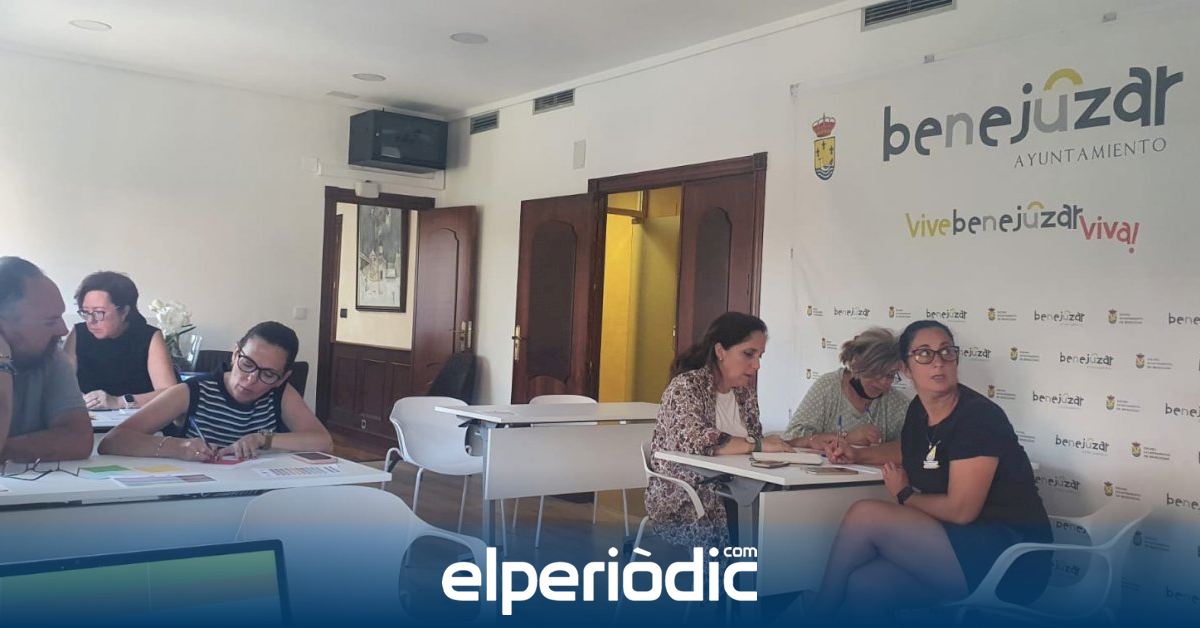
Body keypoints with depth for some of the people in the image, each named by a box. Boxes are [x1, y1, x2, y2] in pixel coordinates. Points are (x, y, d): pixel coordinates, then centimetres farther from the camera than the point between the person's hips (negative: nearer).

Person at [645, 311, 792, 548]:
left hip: (730, 500, 6)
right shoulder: (686, 386, -12)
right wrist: (758, 445, -24)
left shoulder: (745, 391, 11)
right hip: (682, 508, -6)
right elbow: (693, 440, -28)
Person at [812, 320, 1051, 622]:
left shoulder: (978, 416, -16)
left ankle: (818, 612, 3)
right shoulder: (919, 410, 8)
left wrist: (905, 495, -2)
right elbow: (907, 451, 34)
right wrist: (857, 454, 16)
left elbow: (960, 510, -19)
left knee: (864, 514, -18)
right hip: (959, 542, 7)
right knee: (862, 587, -18)